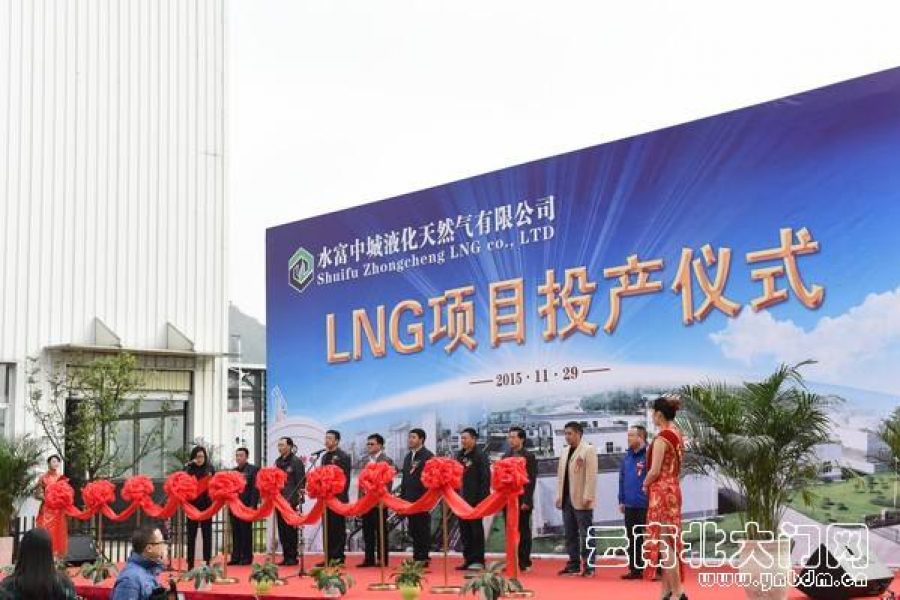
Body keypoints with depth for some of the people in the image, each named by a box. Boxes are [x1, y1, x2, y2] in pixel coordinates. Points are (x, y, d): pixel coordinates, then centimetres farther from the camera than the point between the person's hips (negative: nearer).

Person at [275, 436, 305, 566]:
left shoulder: (296, 461, -5)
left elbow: (301, 482, -9)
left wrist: (296, 499, -15)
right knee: (282, 530, 7)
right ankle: (286, 556, 13)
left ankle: (292, 557, 2)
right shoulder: (278, 461, 15)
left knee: (290, 529, -4)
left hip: (291, 500, -7)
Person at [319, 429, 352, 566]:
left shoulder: (344, 457, -6)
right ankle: (329, 557, 12)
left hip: (338, 498, -7)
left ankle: (339, 557, 2)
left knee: (338, 528, -2)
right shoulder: (325, 457, 15)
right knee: (328, 529, 7)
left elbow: (346, 478, -10)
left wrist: (342, 496, -15)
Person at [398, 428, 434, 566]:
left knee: (423, 530, -1)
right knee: (413, 530, 9)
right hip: (410, 500, 7)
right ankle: (417, 556, 15)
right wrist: (403, 496, 14)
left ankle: (423, 558, 3)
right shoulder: (408, 457, 16)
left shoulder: (428, 456, -8)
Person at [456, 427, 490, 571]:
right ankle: (468, 559, 16)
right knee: (464, 531, 9)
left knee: (476, 530, -2)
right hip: (461, 499, 7)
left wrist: (483, 498, -16)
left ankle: (478, 560, 3)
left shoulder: (480, 456, -7)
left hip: (475, 500, -7)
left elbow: (485, 478, -11)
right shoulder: (460, 456, 14)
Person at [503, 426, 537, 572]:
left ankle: (525, 562, 6)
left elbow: (531, 479, -8)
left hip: (523, 501, -5)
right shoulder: (506, 456, 13)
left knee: (523, 532, 1)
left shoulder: (529, 456, -3)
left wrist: (526, 501, -14)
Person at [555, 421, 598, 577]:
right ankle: (574, 565, 15)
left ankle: (588, 567, 1)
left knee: (585, 534, -3)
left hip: (582, 501, -7)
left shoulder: (588, 450, -6)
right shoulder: (565, 452, 17)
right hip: (567, 500, 7)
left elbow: (591, 476, -13)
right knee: (570, 534, 9)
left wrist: (587, 497, -18)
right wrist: (559, 496, 11)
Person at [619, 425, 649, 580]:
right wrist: (621, 500, 13)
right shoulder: (627, 456, 12)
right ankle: (635, 569, 20)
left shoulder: (649, 455, -12)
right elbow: (622, 479, 16)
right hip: (630, 506, 7)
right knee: (632, 539, 12)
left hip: (645, 506, -7)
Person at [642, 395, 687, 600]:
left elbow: (655, 470, -17)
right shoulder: (677, 434, 10)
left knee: (664, 542, -6)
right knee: (668, 541, 12)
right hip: (672, 488, 9)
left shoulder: (662, 437, -16)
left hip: (661, 492, -9)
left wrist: (645, 485, 0)